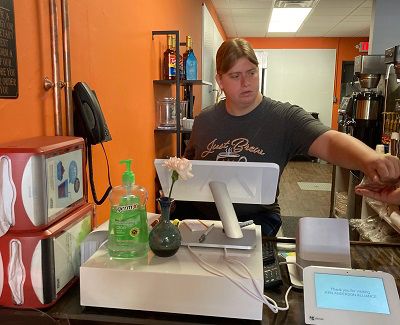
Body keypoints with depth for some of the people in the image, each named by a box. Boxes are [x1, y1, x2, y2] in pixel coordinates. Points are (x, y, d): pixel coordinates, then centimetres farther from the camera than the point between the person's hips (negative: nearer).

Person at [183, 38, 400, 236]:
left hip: (257, 220, -3)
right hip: (203, 215, 4)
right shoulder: (204, 120, 6)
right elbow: (188, 164, 17)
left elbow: (328, 142, -22)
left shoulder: (285, 118, -7)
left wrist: (370, 160, -42)